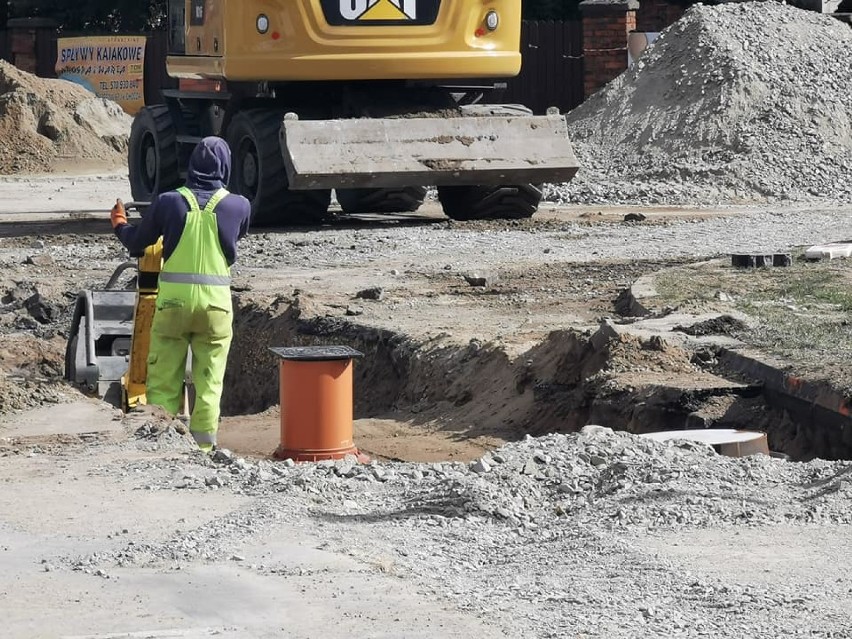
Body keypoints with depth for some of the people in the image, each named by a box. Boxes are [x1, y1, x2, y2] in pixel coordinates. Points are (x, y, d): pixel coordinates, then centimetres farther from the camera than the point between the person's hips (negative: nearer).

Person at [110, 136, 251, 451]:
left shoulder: (168, 202, -3)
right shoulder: (238, 206, -2)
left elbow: (136, 243, 8)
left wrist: (119, 223, 29)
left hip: (172, 299, 0)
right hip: (216, 302, 0)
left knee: (162, 380, 6)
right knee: (209, 382, 7)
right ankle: (203, 446, 5)